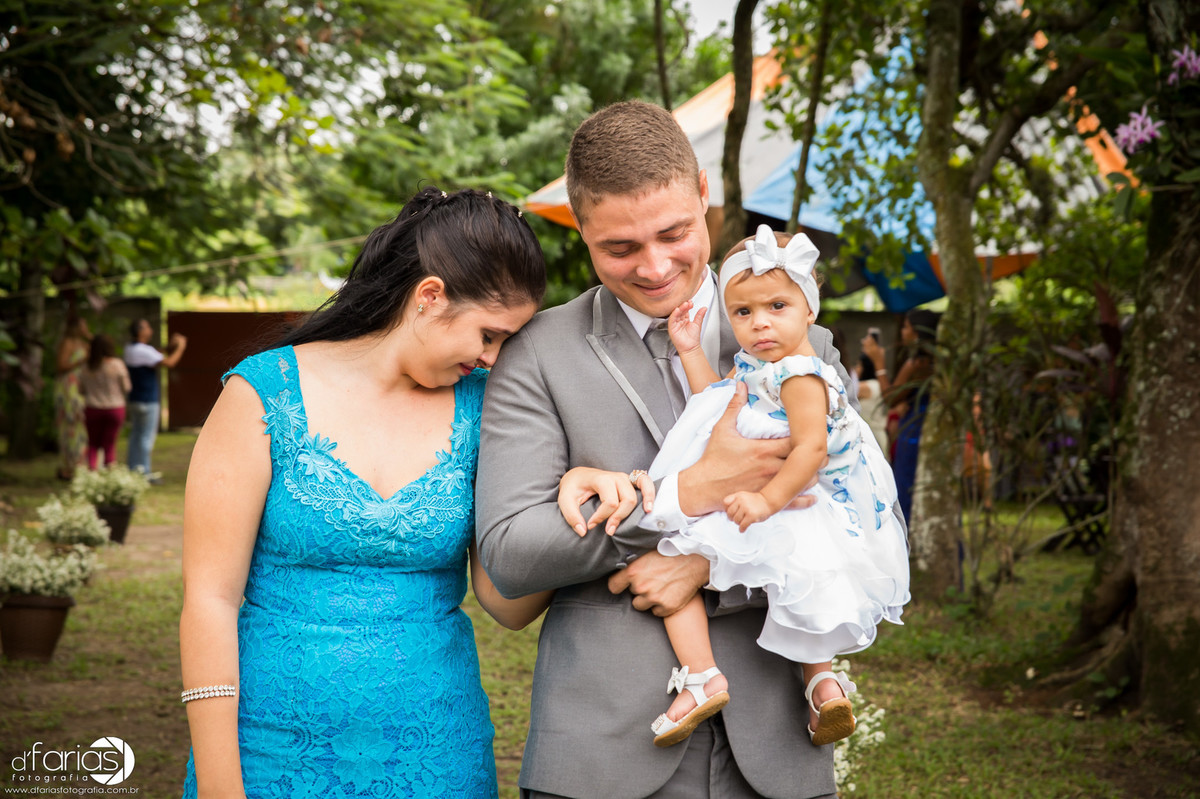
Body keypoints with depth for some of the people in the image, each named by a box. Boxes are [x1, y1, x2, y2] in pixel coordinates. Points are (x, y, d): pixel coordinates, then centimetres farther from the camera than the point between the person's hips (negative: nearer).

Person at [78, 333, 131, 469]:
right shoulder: (117, 364, -12)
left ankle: (91, 469, -2)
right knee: (109, 445, 4)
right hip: (115, 408, -2)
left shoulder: (87, 368, -3)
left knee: (93, 444, 14)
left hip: (92, 409, 2)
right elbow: (126, 388, -6)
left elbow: (81, 389, 6)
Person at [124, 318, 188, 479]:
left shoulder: (129, 349, 9)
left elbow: (157, 359, 18)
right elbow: (169, 363, -21)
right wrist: (180, 347, -8)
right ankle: (144, 471, -1)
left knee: (136, 434, 13)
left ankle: (133, 468, 16)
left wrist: (170, 348, 14)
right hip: (148, 401, -9)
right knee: (147, 436, -3)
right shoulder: (144, 351, -19)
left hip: (134, 398, 9)